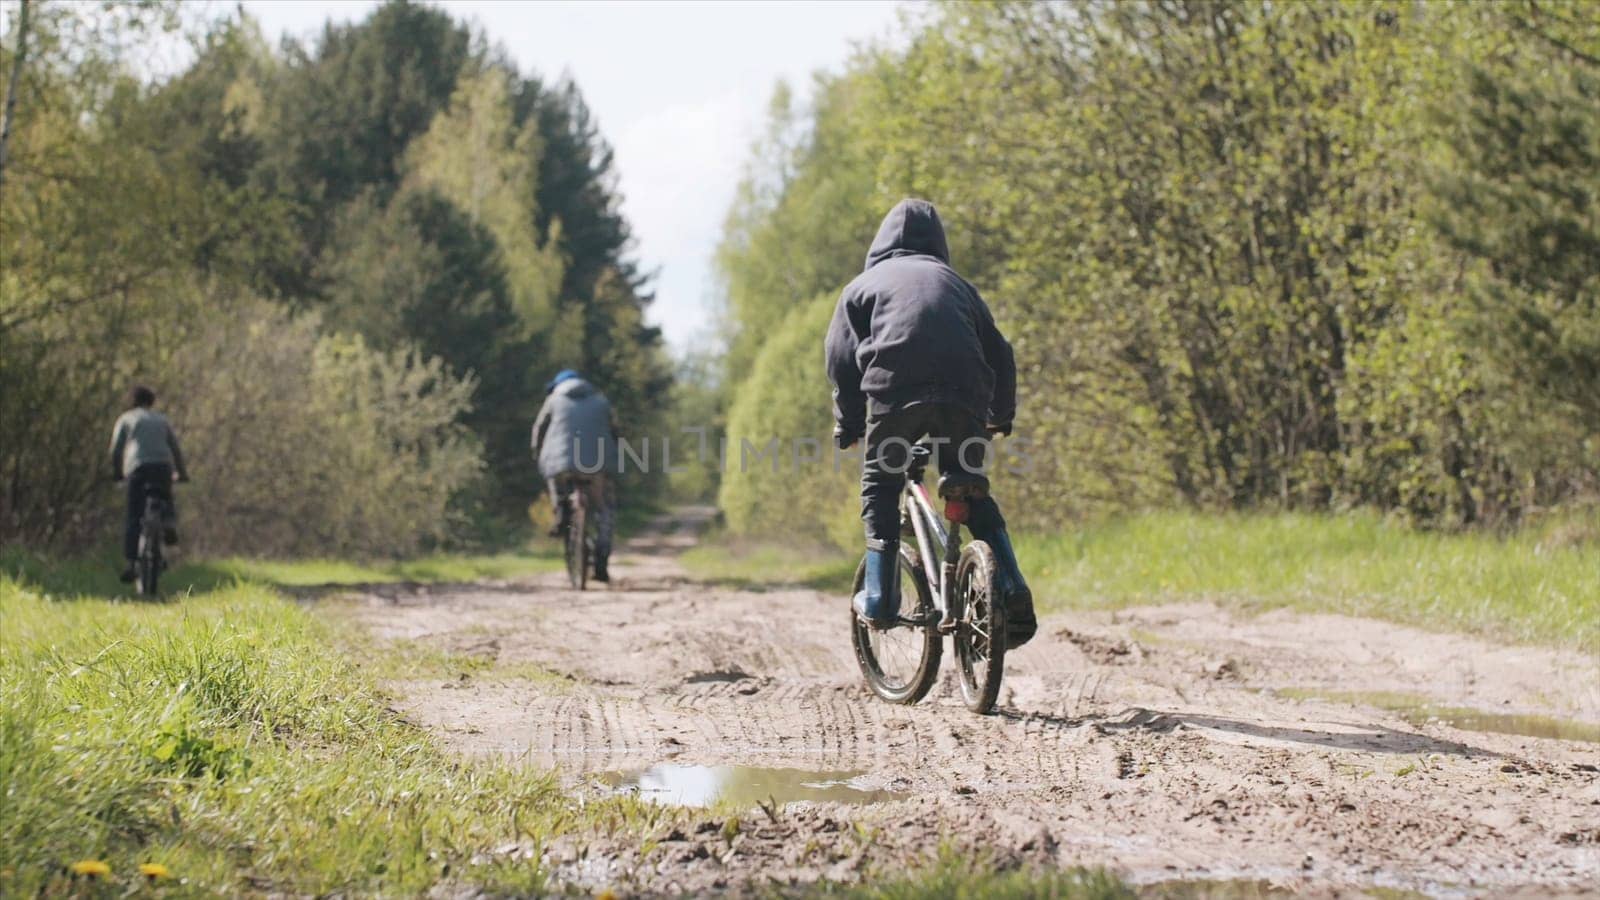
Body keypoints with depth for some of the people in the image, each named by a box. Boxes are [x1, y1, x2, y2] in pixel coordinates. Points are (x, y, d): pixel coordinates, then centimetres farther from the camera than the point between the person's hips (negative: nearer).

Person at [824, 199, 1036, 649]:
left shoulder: (866, 283, 24)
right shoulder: (956, 283, 32)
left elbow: (841, 358, 14)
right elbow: (999, 352, 28)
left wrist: (848, 422, 23)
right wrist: (1001, 416, 40)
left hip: (895, 390, -3)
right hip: (964, 393, 3)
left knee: (881, 486, 15)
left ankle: (879, 598, 5)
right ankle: (1013, 591, 4)